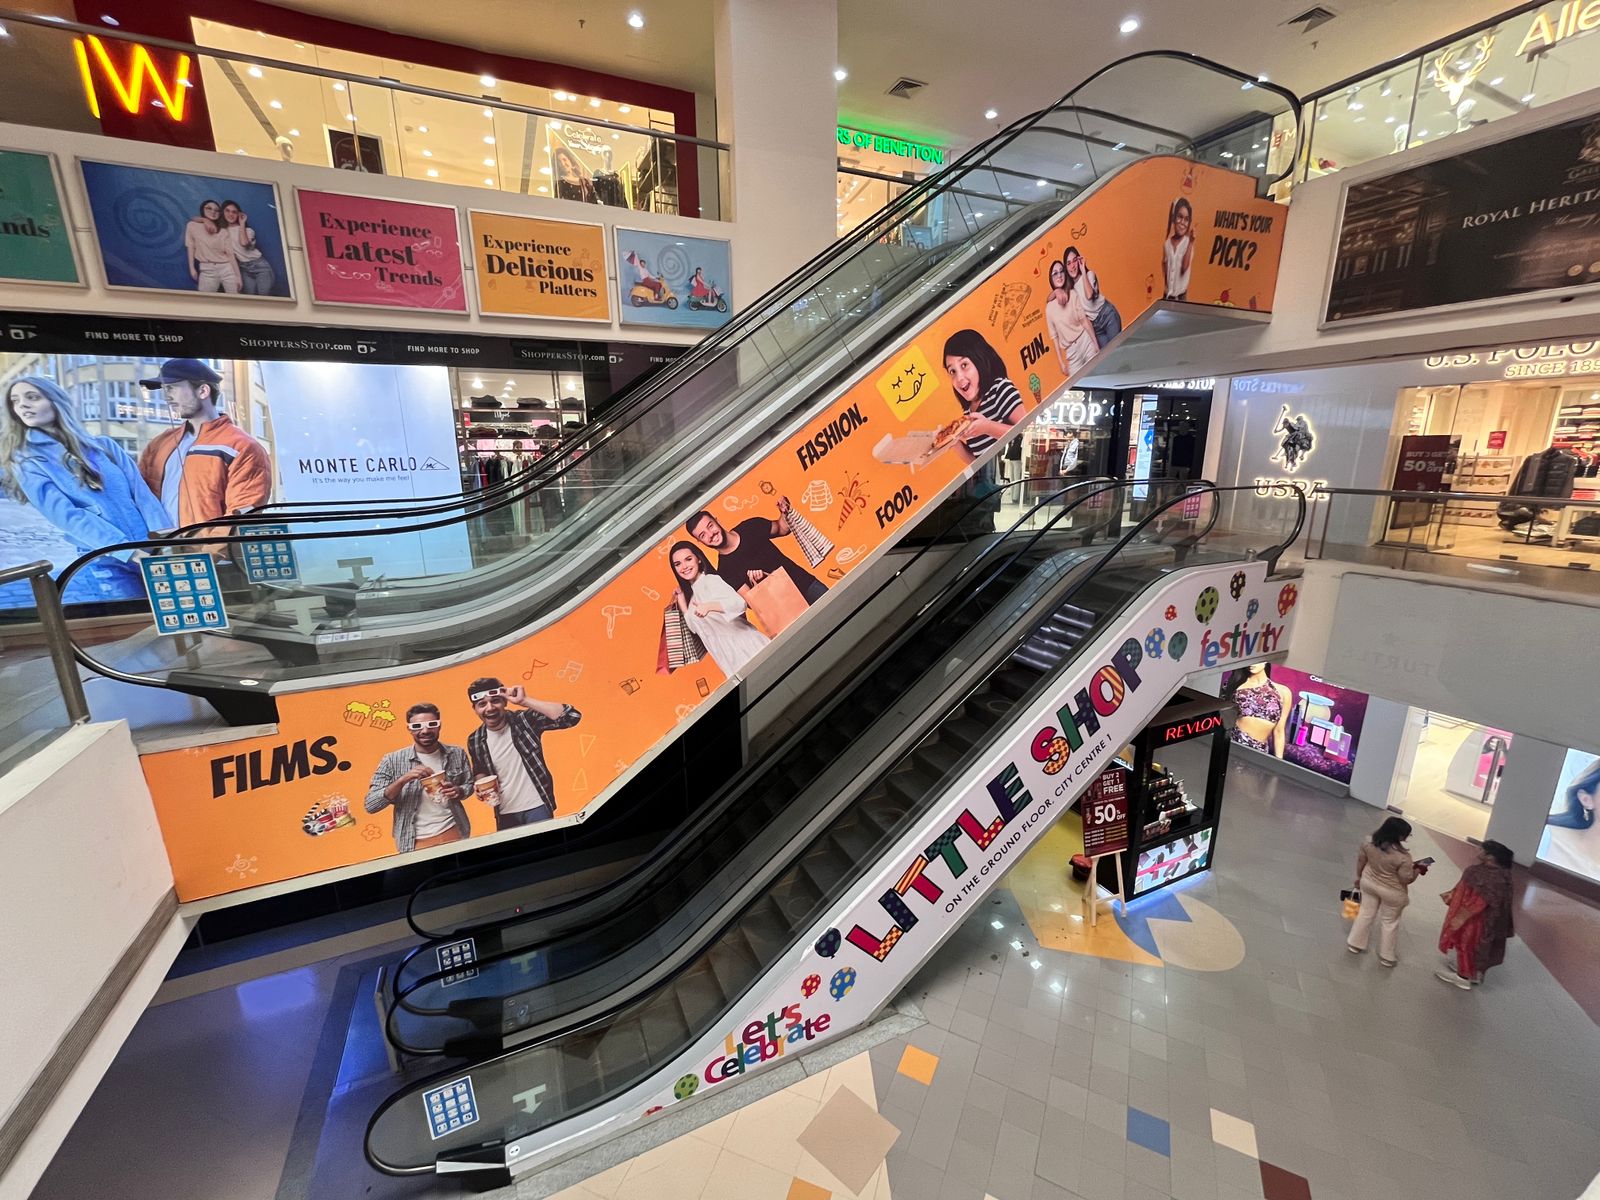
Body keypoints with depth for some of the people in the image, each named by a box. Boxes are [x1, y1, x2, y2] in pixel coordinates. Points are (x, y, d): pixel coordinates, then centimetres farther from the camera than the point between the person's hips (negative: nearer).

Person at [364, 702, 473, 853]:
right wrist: (402, 780, -24)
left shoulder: (457, 754, -3)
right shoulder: (392, 761, -8)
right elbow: (370, 805, -11)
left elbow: (470, 784, 9)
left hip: (454, 833, 2)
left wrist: (459, 791, -13)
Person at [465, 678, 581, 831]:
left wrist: (524, 701, -27)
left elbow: (571, 716, -27)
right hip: (505, 814, 3)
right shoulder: (475, 741, -2)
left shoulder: (525, 720, -12)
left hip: (537, 807, -3)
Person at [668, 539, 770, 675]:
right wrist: (680, 597, 11)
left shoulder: (710, 580, -13)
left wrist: (709, 606, -34)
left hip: (743, 644, -8)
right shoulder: (690, 591, 12)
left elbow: (740, 603, -24)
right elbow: (694, 626, 11)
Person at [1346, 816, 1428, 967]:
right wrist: (1418, 869, 0)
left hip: (1368, 883, 4)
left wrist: (1359, 876, 15)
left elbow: (1360, 860, -2)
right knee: (1389, 922, 17)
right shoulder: (1402, 857, -32)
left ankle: (1355, 944, 33)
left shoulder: (1369, 841, -18)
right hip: (1392, 892, -4)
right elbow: (1407, 879, -19)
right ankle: (1386, 956, 33)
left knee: (1366, 913, 22)